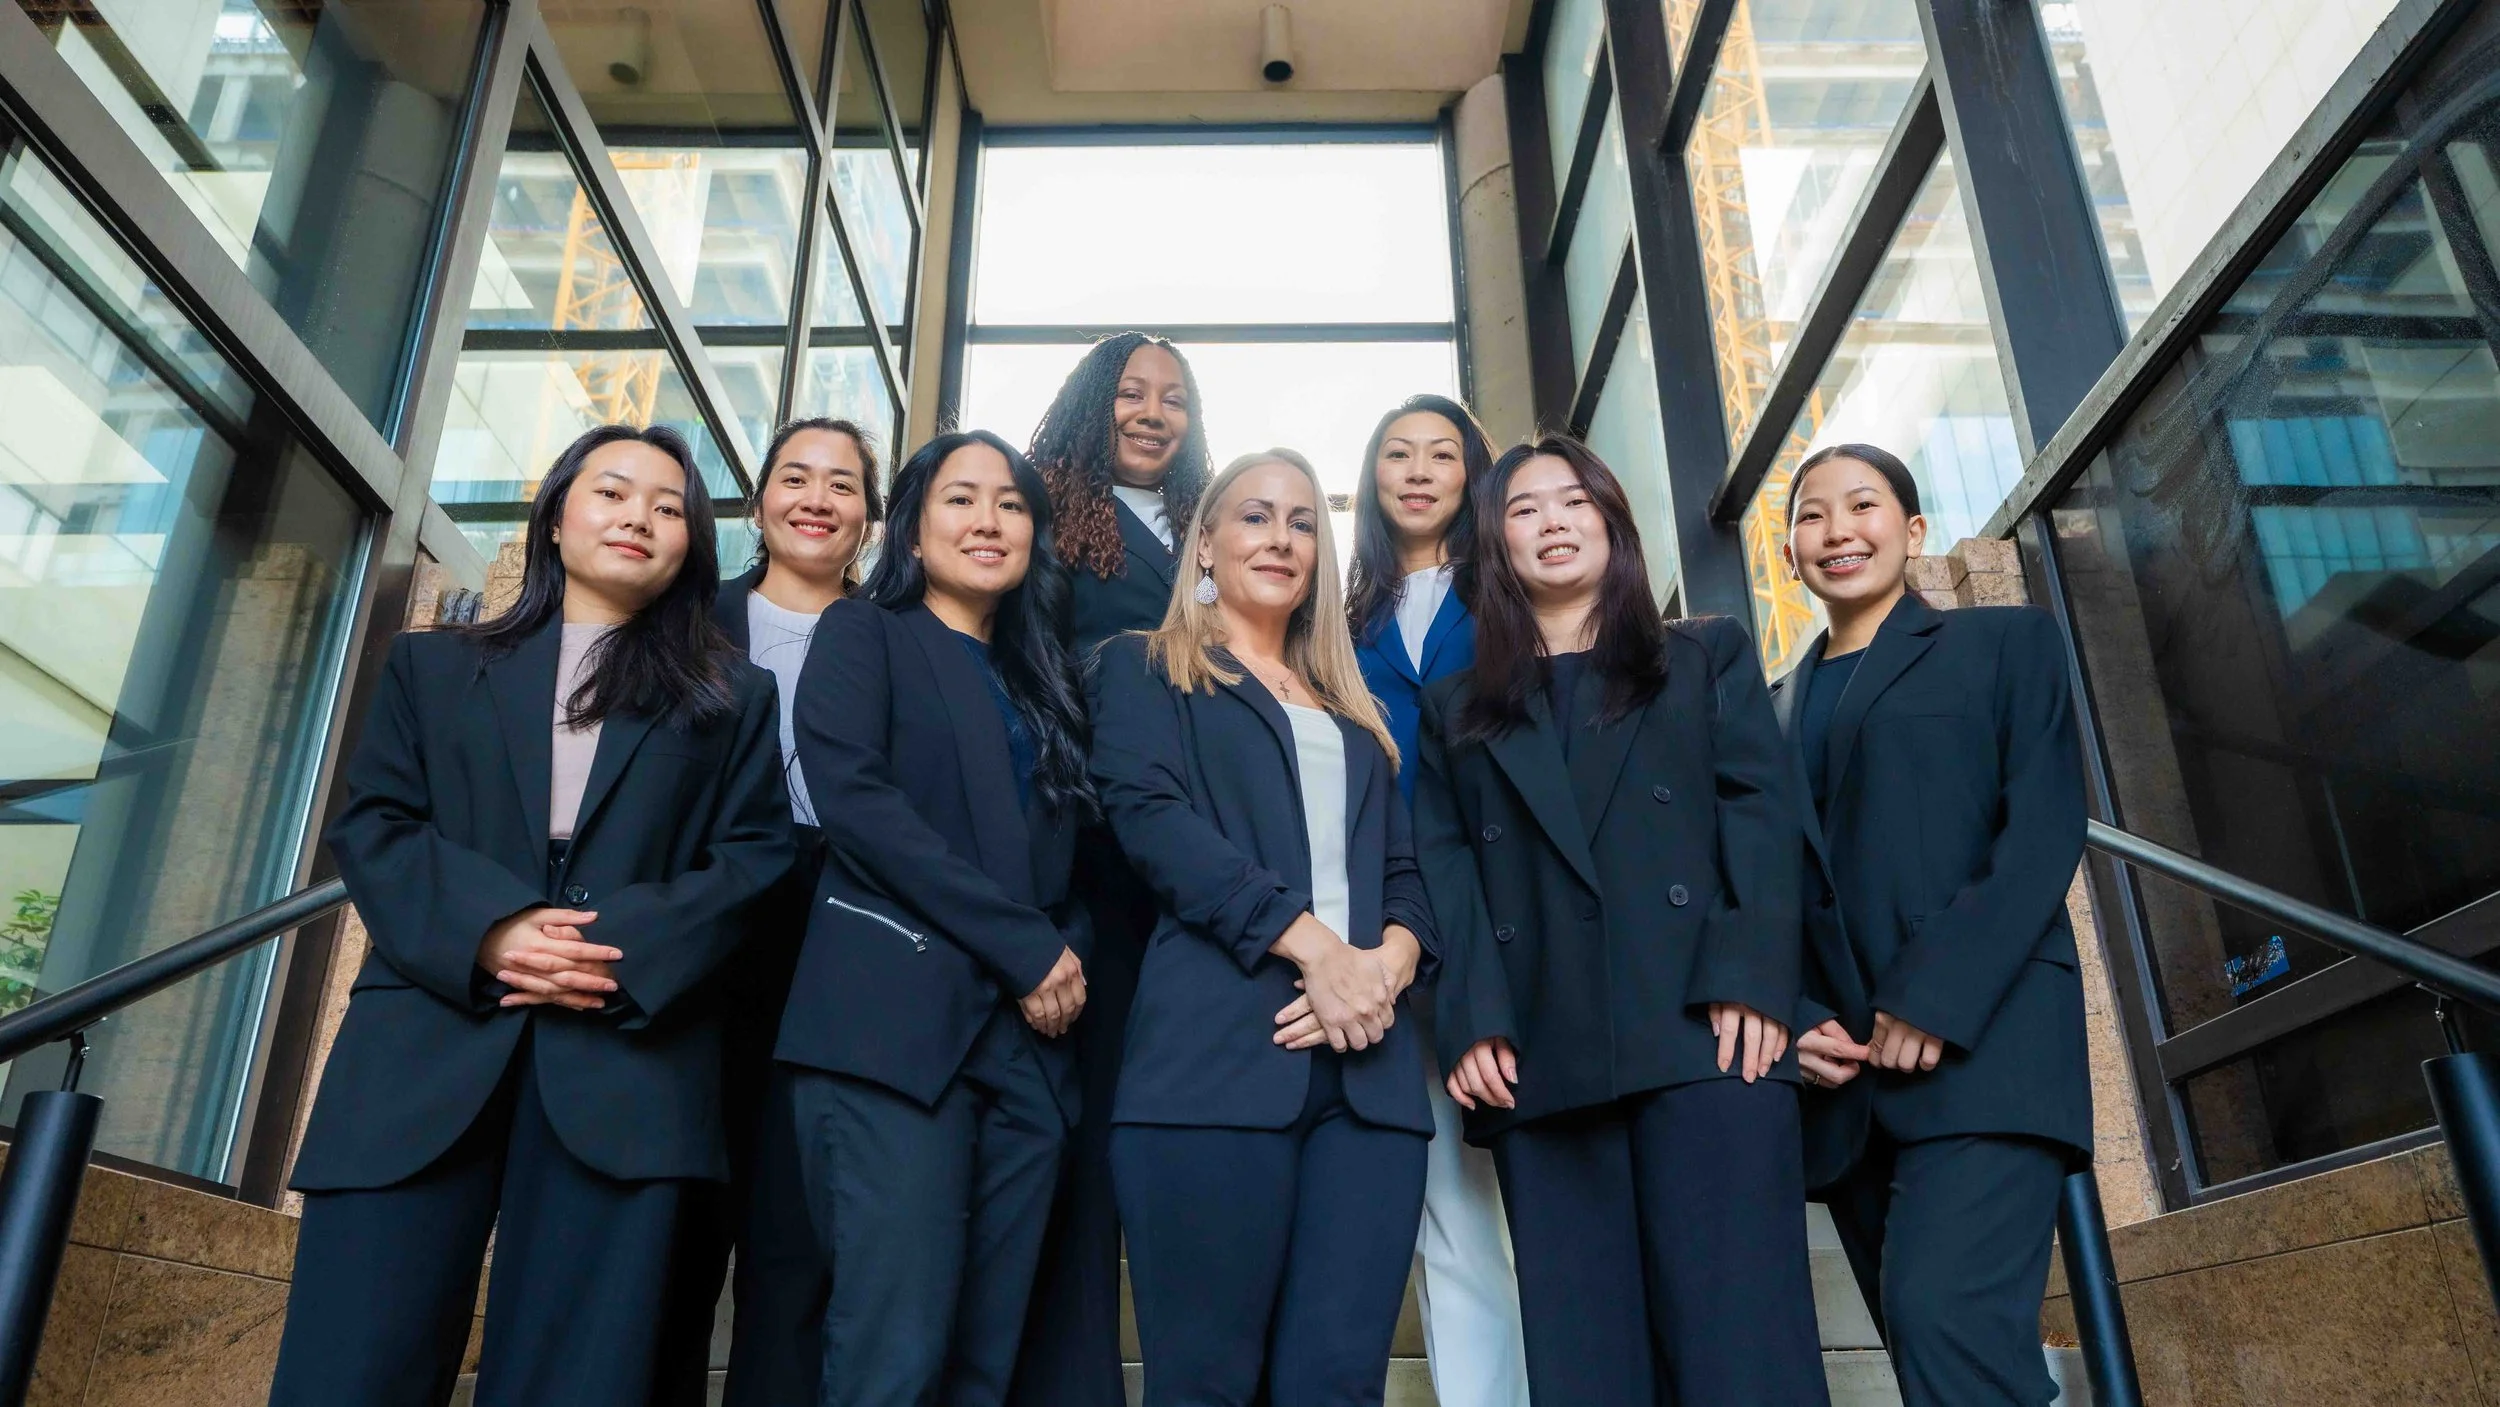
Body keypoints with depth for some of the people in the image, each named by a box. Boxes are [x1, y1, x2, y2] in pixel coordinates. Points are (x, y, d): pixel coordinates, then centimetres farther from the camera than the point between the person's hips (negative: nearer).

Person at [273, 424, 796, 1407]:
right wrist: (486, 928, -11)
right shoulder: (433, 666, 20)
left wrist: (631, 948, -12)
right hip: (428, 1042, 1)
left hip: (627, 1059, -1)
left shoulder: (733, 696, 17)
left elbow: (759, 855, 6)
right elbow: (369, 825, 8)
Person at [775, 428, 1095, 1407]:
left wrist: (1070, 951, -1)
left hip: (1030, 1040, 5)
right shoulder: (864, 633, 8)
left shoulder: (1043, 680, 23)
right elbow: (850, 795, -9)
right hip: (896, 1021, -5)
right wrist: (1023, 945, -11)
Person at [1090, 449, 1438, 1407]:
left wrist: (1389, 962, -6)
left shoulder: (1355, 716, 28)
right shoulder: (1147, 669, 14)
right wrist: (1312, 943, -14)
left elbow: (1405, 872, 19)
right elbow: (1148, 815, -4)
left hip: (1370, 1066, 4)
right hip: (1218, 1053, -4)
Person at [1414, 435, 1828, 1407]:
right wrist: (1474, 1018, -8)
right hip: (1539, 1056, 2)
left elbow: (1762, 808, 6)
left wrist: (1750, 979, -10)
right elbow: (1443, 866, 9)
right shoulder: (1458, 711, 22)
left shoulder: (1708, 659, 21)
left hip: (1700, 1028, -1)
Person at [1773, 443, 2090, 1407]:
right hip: (1845, 1075, 5)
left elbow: (2044, 833, -3)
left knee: (1945, 1316, -23)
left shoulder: (2006, 642, 10)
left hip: (1982, 1044, -4)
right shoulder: (1778, 706, 20)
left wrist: (1936, 999, -14)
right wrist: (1796, 1023, -4)